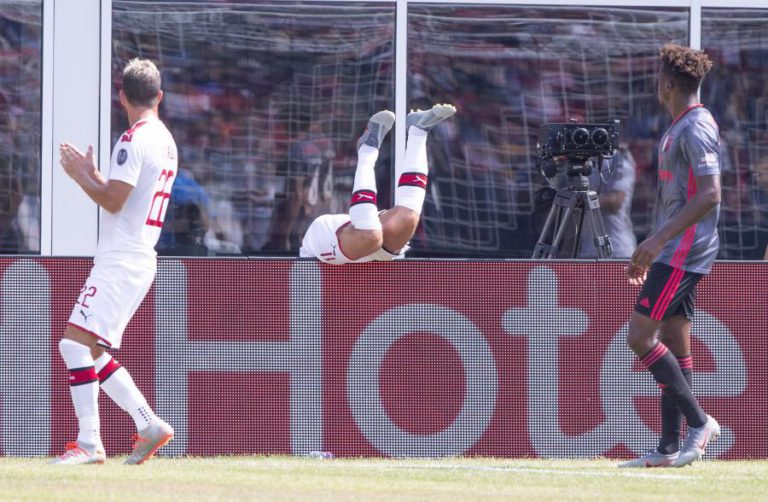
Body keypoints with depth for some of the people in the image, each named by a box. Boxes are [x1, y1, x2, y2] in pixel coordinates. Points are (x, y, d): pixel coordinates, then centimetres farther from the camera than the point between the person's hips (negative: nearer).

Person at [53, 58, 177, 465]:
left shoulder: (134, 139, -12)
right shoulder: (166, 142, 17)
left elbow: (113, 201, -17)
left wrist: (80, 175, -4)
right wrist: (92, 175, 23)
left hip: (119, 261, -10)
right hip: (140, 260, 10)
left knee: (75, 344, -14)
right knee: (93, 353, 15)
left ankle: (88, 443, -18)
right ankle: (149, 425, 12)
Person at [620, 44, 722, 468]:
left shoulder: (697, 128, -14)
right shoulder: (678, 128, 18)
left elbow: (709, 196, -22)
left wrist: (659, 239, -25)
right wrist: (648, 253, 25)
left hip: (683, 253, -10)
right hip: (673, 254, 10)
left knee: (640, 337, -13)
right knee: (675, 345, 8)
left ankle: (699, 421, -10)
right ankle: (669, 447, 8)